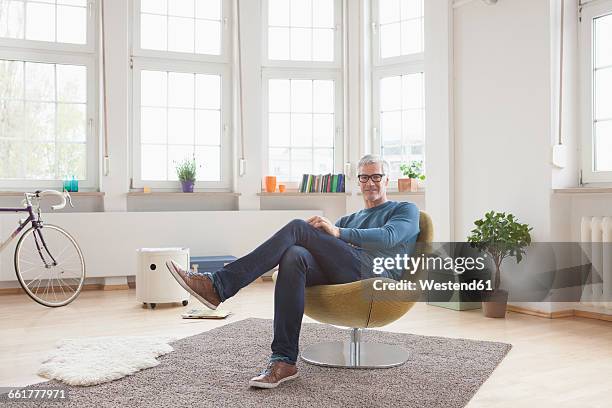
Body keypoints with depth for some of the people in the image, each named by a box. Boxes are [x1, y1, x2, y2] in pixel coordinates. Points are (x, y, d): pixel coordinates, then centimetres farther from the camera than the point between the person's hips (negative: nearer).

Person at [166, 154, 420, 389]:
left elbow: (387, 238, -5)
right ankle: (284, 361, -35)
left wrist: (338, 233, -15)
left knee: (297, 228, -21)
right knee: (294, 255, -31)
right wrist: (316, 230, -3)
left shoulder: (405, 210, 19)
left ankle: (219, 286, -28)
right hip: (337, 276, 5)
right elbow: (323, 245, 21)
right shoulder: (349, 219, 36)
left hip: (375, 271, -5)